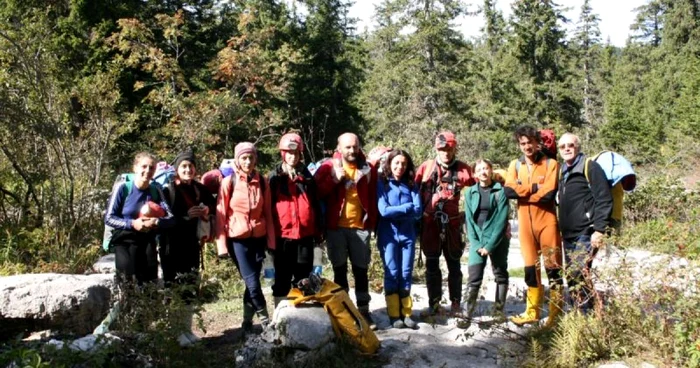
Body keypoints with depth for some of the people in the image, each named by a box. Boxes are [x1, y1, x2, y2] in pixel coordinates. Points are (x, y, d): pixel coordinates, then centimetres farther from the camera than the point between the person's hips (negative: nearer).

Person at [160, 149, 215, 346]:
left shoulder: (199, 188, 7)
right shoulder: (168, 190, -8)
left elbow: (213, 203, 23)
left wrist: (207, 209, 1)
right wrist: (187, 216, -24)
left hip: (192, 245, 6)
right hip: (172, 246, -6)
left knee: (189, 288, 12)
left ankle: (187, 329, 22)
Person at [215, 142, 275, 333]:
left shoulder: (262, 182, 5)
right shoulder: (229, 182, -4)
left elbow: (267, 213, 8)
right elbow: (221, 215, -4)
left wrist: (271, 240, 5)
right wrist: (222, 244, -8)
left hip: (258, 237, 3)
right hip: (238, 238, -3)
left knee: (252, 280, 7)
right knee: (252, 281, -8)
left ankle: (248, 321, 21)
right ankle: (265, 319, 6)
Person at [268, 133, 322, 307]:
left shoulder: (307, 176, 11)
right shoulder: (274, 177, 4)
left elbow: (315, 204, 13)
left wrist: (317, 230, 8)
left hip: (305, 233, 2)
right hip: (282, 234, -2)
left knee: (303, 277, 8)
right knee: (282, 277, 7)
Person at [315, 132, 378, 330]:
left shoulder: (368, 169, 6)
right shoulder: (328, 167, 0)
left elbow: (373, 197, 6)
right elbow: (317, 192, -8)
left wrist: (372, 221, -1)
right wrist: (334, 179, -19)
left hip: (360, 227, 1)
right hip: (336, 227, -1)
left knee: (361, 270, 7)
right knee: (340, 270, 7)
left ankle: (364, 311, 16)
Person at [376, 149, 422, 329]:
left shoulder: (411, 186, 8)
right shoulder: (382, 184, -1)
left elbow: (418, 212, -3)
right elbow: (383, 211, -12)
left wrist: (395, 211, -12)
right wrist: (407, 207, -8)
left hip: (408, 234, 3)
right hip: (388, 234, -3)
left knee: (406, 274, 4)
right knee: (392, 273, -2)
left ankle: (406, 313, 11)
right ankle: (394, 315, 4)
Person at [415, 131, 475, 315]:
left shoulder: (463, 169, -3)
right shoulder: (426, 167, -1)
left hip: (452, 223, 0)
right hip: (430, 223, 1)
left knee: (454, 264, 9)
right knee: (431, 264, 6)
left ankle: (456, 302, 19)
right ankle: (434, 302, 15)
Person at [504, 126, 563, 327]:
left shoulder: (550, 164, -2)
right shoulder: (515, 165, 9)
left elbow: (549, 193, -16)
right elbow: (509, 191, -6)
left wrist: (522, 191, -8)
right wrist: (535, 187, -12)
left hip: (547, 222, -4)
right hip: (525, 223, 4)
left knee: (553, 267, 0)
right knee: (531, 268, 12)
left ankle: (556, 313, 10)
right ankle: (532, 311, 22)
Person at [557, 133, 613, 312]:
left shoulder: (590, 167, -5)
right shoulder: (563, 171, 18)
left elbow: (604, 200, -12)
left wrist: (599, 230, -18)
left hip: (586, 234, -8)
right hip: (568, 235, 8)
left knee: (579, 273, -16)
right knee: (571, 277, 9)